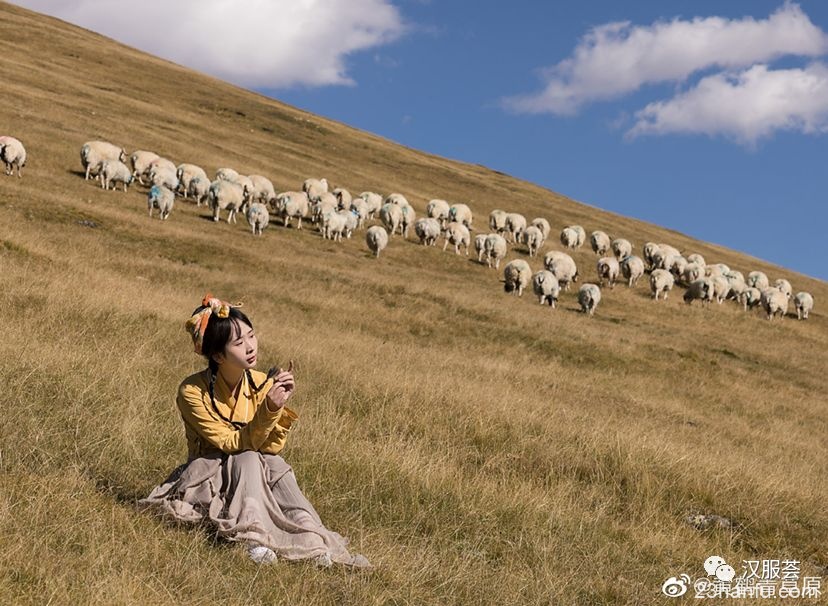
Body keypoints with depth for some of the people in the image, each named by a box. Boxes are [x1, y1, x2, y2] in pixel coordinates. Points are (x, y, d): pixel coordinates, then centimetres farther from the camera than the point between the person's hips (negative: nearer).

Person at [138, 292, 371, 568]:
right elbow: (232, 444, -23)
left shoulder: (262, 384, -8)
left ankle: (311, 538, -34)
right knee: (248, 459, -31)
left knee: (275, 463, -28)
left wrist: (279, 407, -27)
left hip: (251, 476, 4)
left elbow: (271, 447, -12)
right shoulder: (192, 391, -19)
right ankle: (253, 538, -39)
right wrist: (268, 409, -35)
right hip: (207, 476, -4)